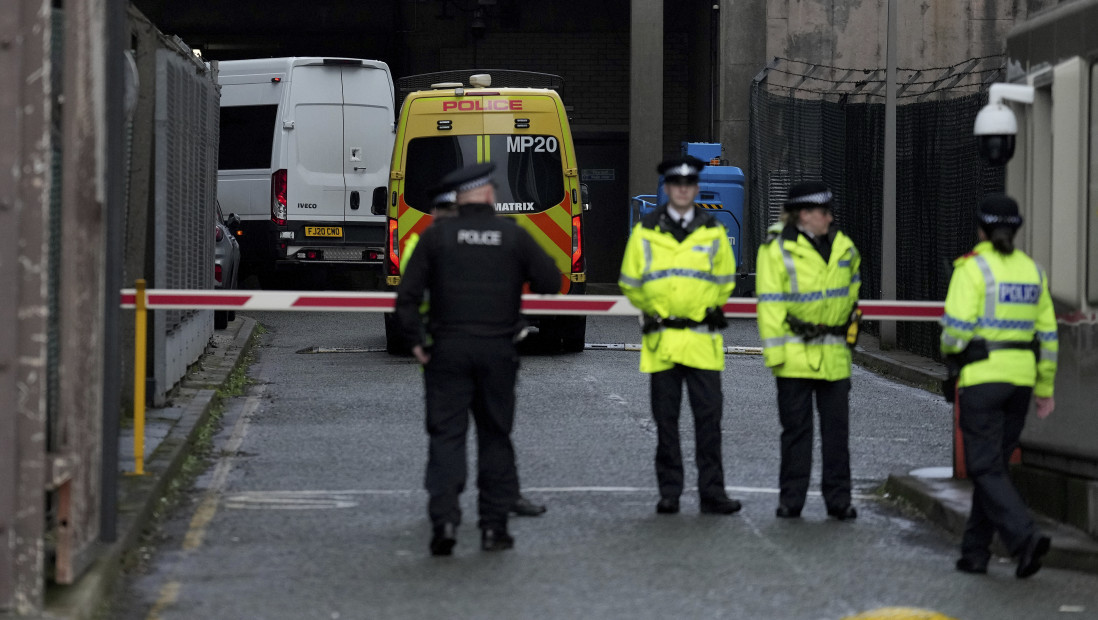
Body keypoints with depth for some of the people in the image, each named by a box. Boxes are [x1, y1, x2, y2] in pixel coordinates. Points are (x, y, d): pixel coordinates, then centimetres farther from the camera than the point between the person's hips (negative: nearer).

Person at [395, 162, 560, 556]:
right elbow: (551, 282, 1)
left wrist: (415, 339, 4)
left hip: (448, 349, -1)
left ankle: (444, 519, -15)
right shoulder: (514, 236, 0)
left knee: (446, 435, -1)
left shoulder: (437, 235, -1)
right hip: (498, 350, 1)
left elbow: (407, 294, -5)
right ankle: (494, 526, 11)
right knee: (495, 436, 10)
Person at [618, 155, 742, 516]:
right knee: (666, 419, 3)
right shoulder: (645, 232, 6)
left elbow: (725, 281, 17)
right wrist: (654, 310, 7)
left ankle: (712, 493, -1)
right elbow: (630, 283, 12)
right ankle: (669, 493, 9)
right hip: (661, 340, 0)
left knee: (708, 416, -4)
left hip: (703, 339, 0)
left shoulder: (713, 232, 8)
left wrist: (708, 309, 9)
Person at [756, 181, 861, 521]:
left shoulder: (842, 247, 8)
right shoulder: (776, 250, -6)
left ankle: (838, 499, 10)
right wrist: (774, 351, -13)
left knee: (836, 428, 5)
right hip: (796, 354, -4)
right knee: (796, 429, 2)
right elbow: (770, 304, -8)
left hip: (834, 353, 4)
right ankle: (791, 499, 10)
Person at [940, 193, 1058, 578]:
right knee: (994, 464, 14)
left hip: (982, 376, -6)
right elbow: (1047, 334, 10)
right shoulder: (1031, 270, 9)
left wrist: (950, 348, 6)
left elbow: (958, 325, -17)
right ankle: (975, 551, 16)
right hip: (1021, 377, 6)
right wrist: (1045, 388, 16)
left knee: (985, 468, -4)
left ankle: (1024, 537, -24)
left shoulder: (972, 268, -9)